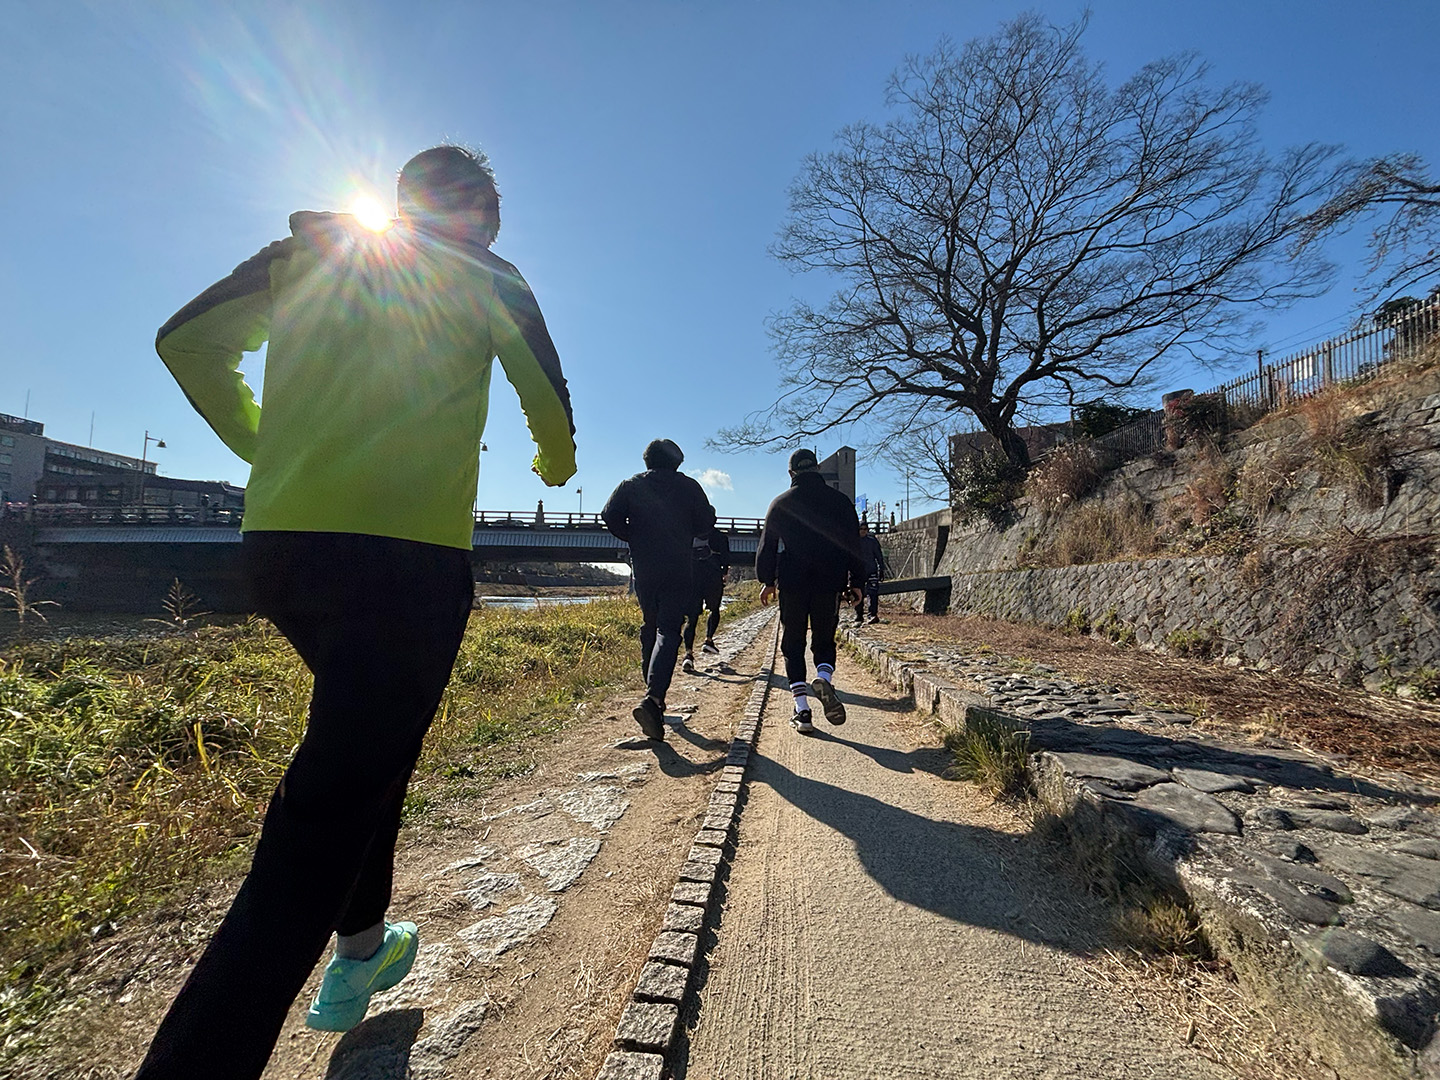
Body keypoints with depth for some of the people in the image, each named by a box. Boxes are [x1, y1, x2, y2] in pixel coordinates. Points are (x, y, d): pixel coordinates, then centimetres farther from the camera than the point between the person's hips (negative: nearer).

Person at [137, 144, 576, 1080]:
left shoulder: (302, 255, 19)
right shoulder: (487, 279, 8)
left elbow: (187, 343, 19)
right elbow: (550, 402, 13)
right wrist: (557, 464, 33)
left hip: (275, 542, 7)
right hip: (407, 549, -6)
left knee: (366, 744, 25)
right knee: (323, 824, -4)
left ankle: (360, 949, 38)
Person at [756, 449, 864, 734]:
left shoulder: (781, 503, 4)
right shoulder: (839, 501, 6)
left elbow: (767, 545, 6)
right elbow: (853, 545, 5)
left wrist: (767, 581, 14)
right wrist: (855, 582, 10)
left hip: (791, 584, -1)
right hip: (830, 584, 1)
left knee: (793, 645, 8)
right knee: (824, 640, 13)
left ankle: (802, 710, 1)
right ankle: (824, 679, -18)